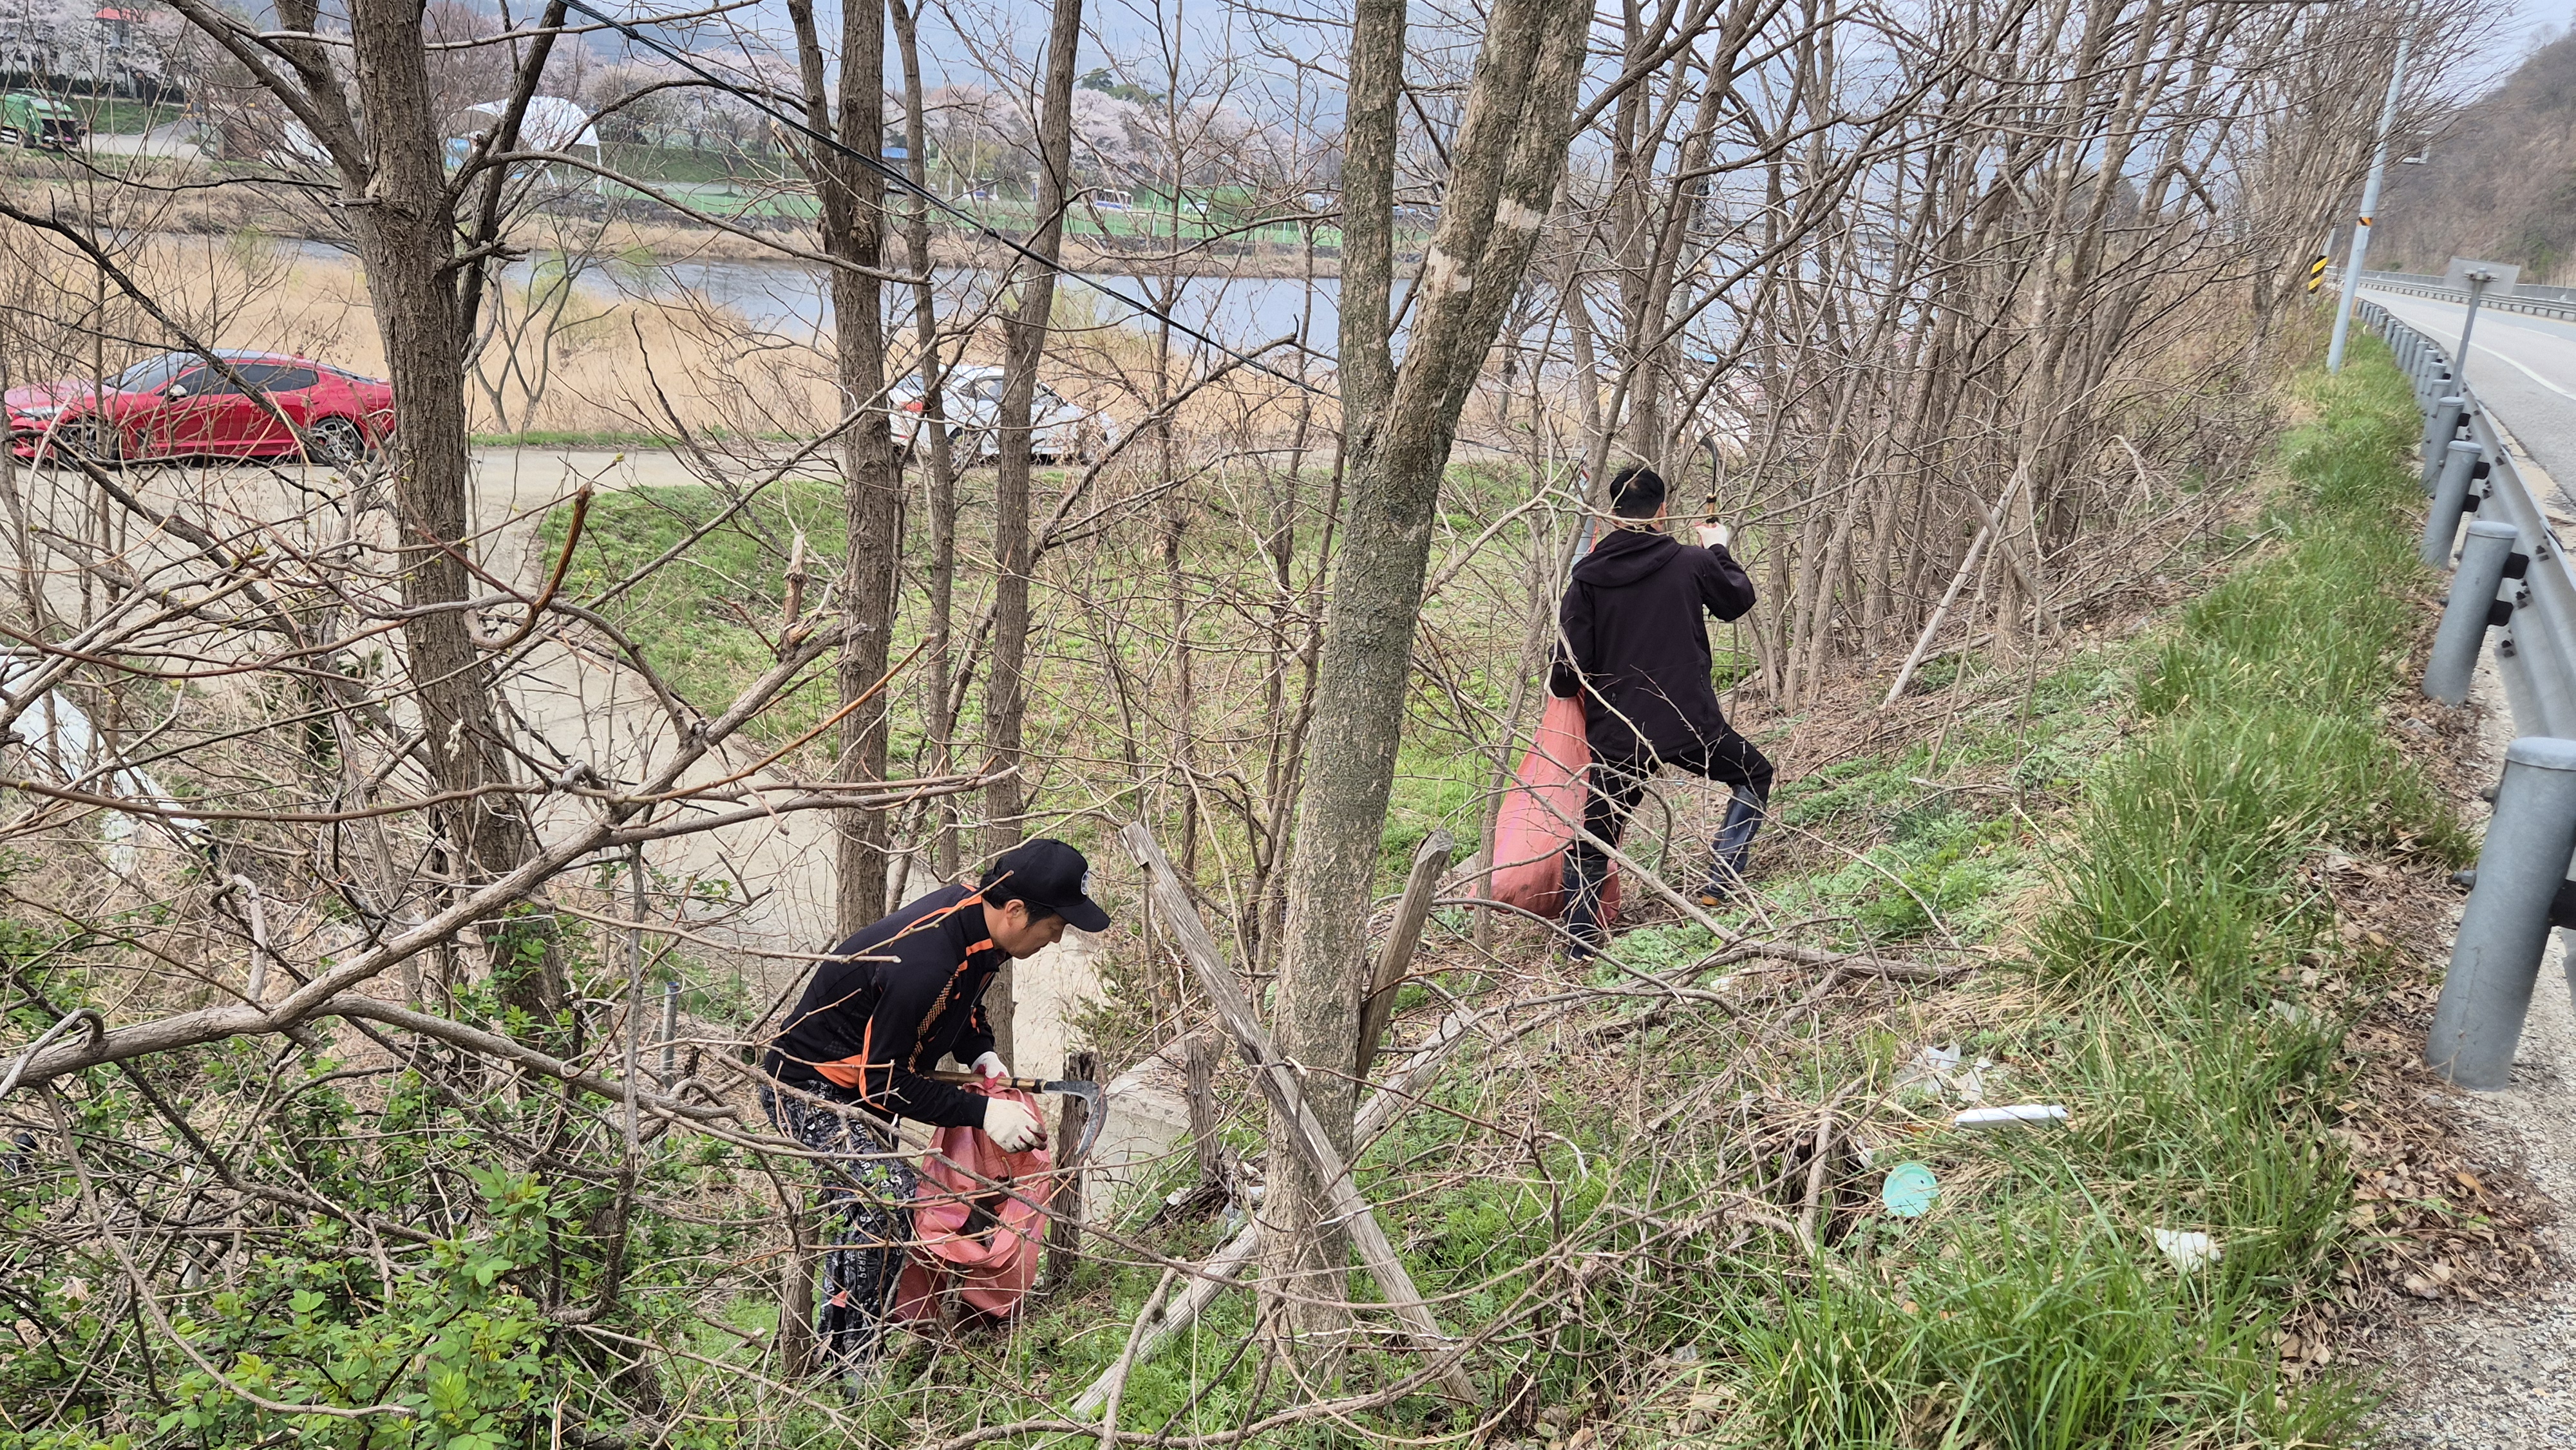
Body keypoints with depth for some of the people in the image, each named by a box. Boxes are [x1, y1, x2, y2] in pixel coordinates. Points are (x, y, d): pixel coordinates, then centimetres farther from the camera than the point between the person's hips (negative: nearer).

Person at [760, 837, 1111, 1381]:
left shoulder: (975, 915, -8)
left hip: (865, 1079, 10)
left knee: (860, 1213, 18)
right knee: (888, 1193, -27)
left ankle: (832, 1347, 35)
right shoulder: (921, 964, -36)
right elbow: (883, 1083, -28)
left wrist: (981, 1055, -1)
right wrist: (983, 1112, -25)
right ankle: (852, 1367, -14)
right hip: (807, 1086, -10)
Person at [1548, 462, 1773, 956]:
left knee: (1593, 841, 12)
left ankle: (1579, 943, 10)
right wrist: (1718, 552, 32)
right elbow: (1739, 599, 17)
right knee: (1755, 775, 26)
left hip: (1616, 739, 1)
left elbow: (1568, 675, -6)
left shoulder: (1587, 580, -3)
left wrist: (1559, 684, 17)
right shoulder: (1691, 564, -3)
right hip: (1690, 727, -1)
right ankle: (1723, 882, 17)